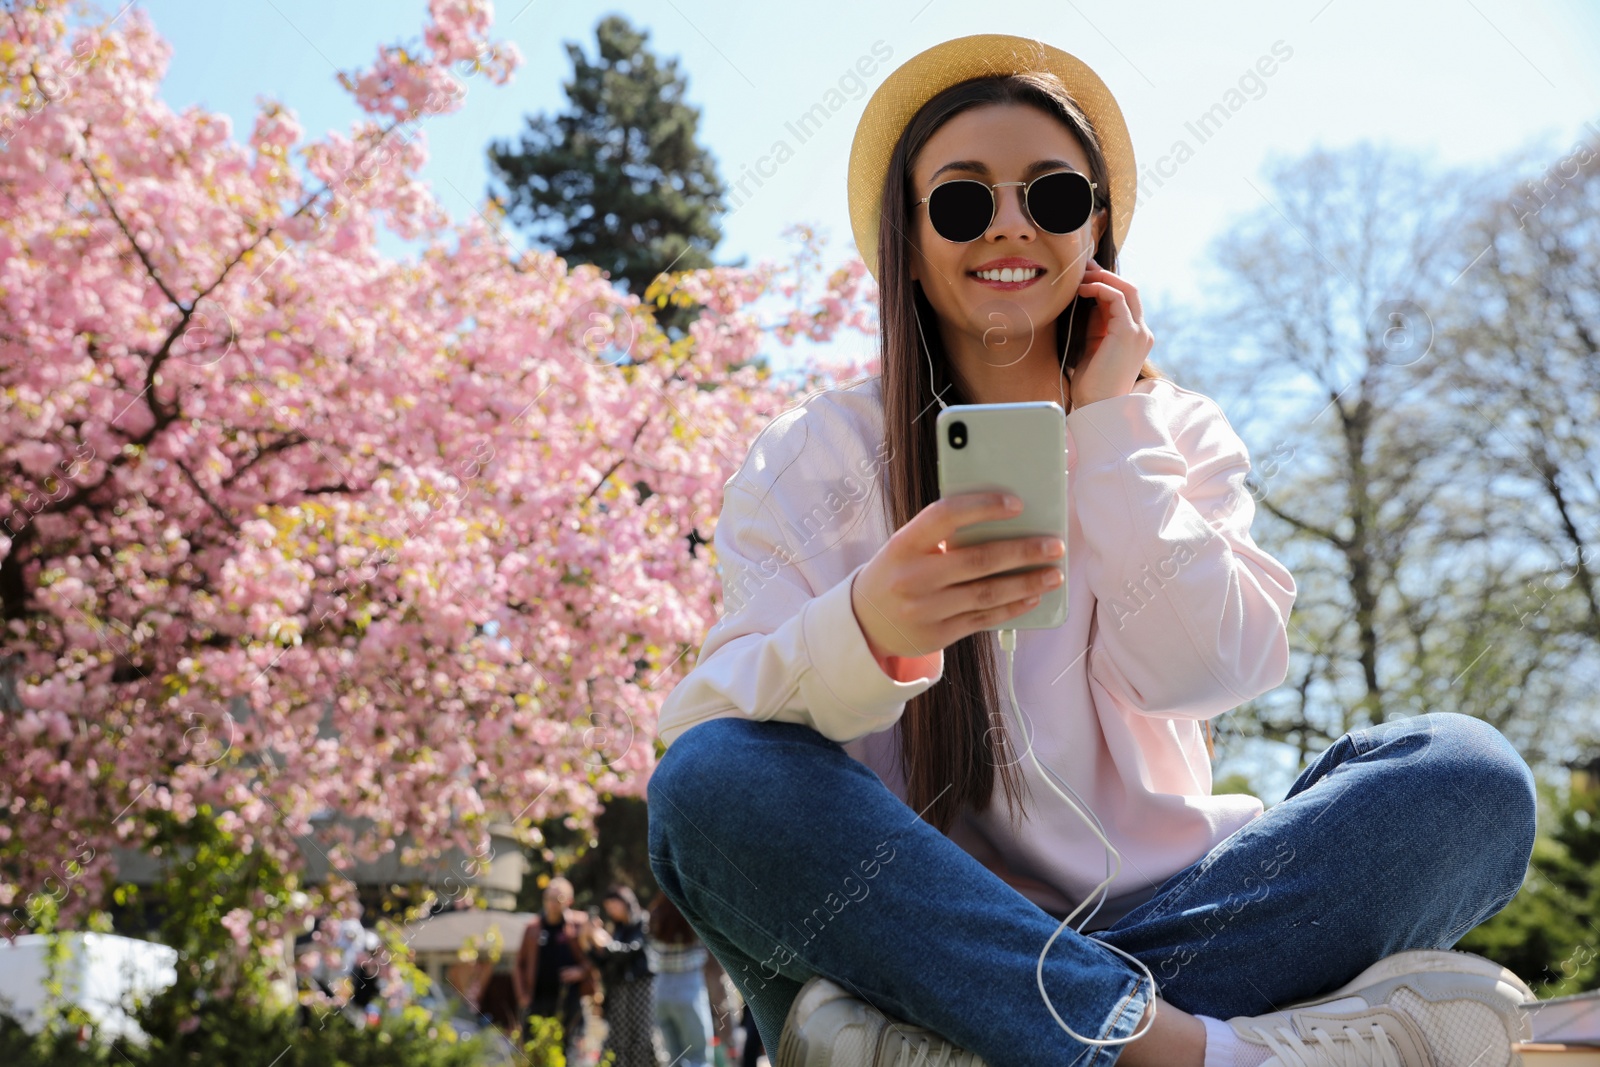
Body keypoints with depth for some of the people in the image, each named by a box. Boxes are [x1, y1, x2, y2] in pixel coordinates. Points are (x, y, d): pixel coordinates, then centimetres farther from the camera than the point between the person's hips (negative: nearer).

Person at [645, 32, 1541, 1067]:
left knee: (1467, 773, -19)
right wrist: (864, 632, -34)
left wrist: (1109, 423, -3)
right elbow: (713, 717, -12)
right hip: (919, 926, -2)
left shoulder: (1177, 433, 13)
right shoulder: (817, 456, 4)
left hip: (1158, 910, 2)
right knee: (711, 784, -29)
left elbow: (1205, 669, -4)